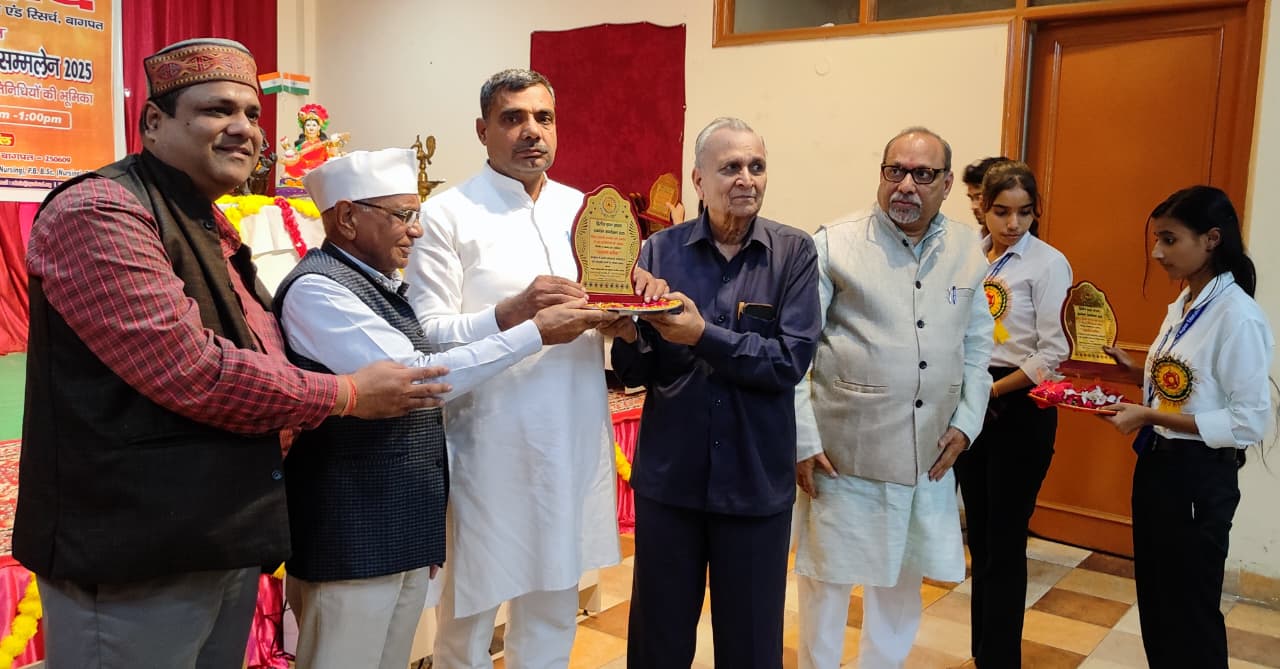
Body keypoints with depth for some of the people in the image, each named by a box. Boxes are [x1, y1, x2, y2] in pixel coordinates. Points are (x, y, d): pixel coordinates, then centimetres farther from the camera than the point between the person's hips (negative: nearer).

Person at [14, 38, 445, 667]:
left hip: (221, 541, 9)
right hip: (133, 553, -9)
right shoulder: (98, 213, -16)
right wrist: (347, 394, -14)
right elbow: (193, 374, -24)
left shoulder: (211, 230, 15)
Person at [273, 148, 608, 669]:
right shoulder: (316, 288, -15)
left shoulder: (380, 286, 12)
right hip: (353, 537, -8)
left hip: (404, 531, 8)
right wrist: (536, 332, -19)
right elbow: (413, 379, -23)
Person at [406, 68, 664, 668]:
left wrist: (635, 294, -7)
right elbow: (427, 338, -13)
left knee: (553, 606, 18)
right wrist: (512, 312, -27)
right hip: (489, 449, -4)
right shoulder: (446, 216, -6)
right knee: (469, 608, 11)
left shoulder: (584, 210, 10)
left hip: (575, 444, 5)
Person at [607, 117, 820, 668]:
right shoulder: (661, 250, -1)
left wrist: (704, 337, -24)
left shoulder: (794, 253, -4)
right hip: (669, 474, 1)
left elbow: (791, 361, -15)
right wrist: (628, 338, -22)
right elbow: (638, 373, -1)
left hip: (757, 478, -1)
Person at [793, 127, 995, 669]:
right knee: (827, 576, 10)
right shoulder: (834, 244, -9)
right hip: (844, 450, -4)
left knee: (903, 578, 19)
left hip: (929, 455, 4)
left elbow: (977, 344, 13)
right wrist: (801, 440, -12)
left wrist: (966, 422, 5)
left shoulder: (967, 249, 5)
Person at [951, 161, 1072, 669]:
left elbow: (1053, 351, -13)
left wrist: (993, 390, -11)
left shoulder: (1047, 263, -8)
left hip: (1019, 406, -5)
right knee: (978, 532, 13)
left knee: (1004, 539, 2)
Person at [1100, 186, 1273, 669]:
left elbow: (1250, 423, -21)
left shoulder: (1238, 315, -18)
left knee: (1190, 613, 8)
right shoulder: (1182, 306, 7)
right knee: (1153, 601, 19)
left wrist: (1151, 417, -24)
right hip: (1155, 465, 8)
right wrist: (1133, 371, 0)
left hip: (1199, 478, -8)